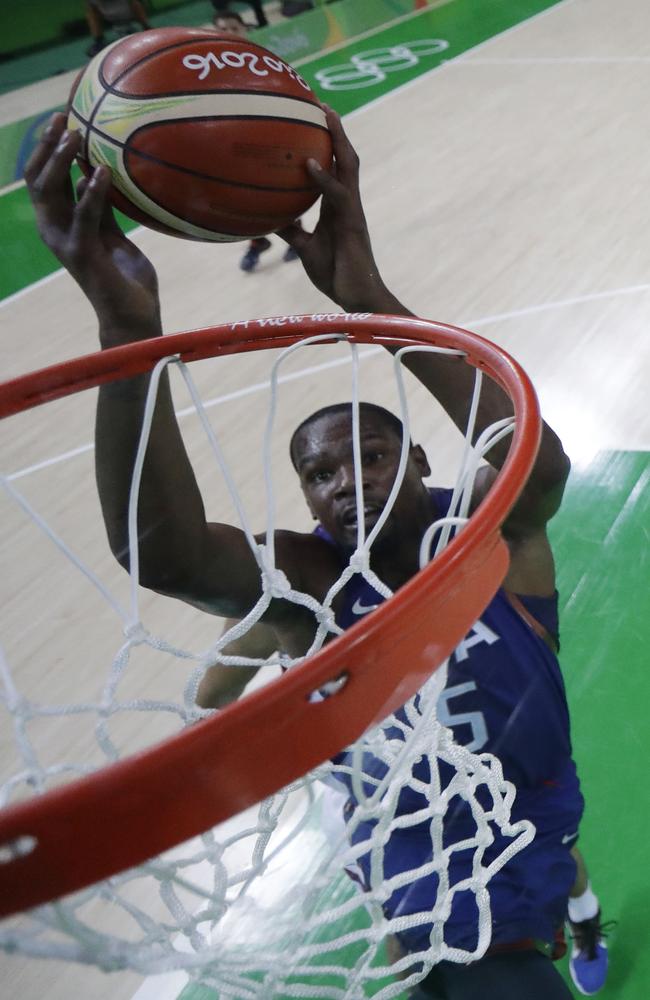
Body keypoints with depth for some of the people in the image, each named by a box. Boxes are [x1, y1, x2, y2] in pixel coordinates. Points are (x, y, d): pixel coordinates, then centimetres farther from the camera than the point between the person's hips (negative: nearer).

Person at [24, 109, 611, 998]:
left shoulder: (492, 534, -18)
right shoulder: (307, 583, -18)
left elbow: (542, 463, -43)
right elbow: (161, 549, -39)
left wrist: (370, 297, -51)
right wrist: (129, 324, -53)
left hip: (529, 832, 0)